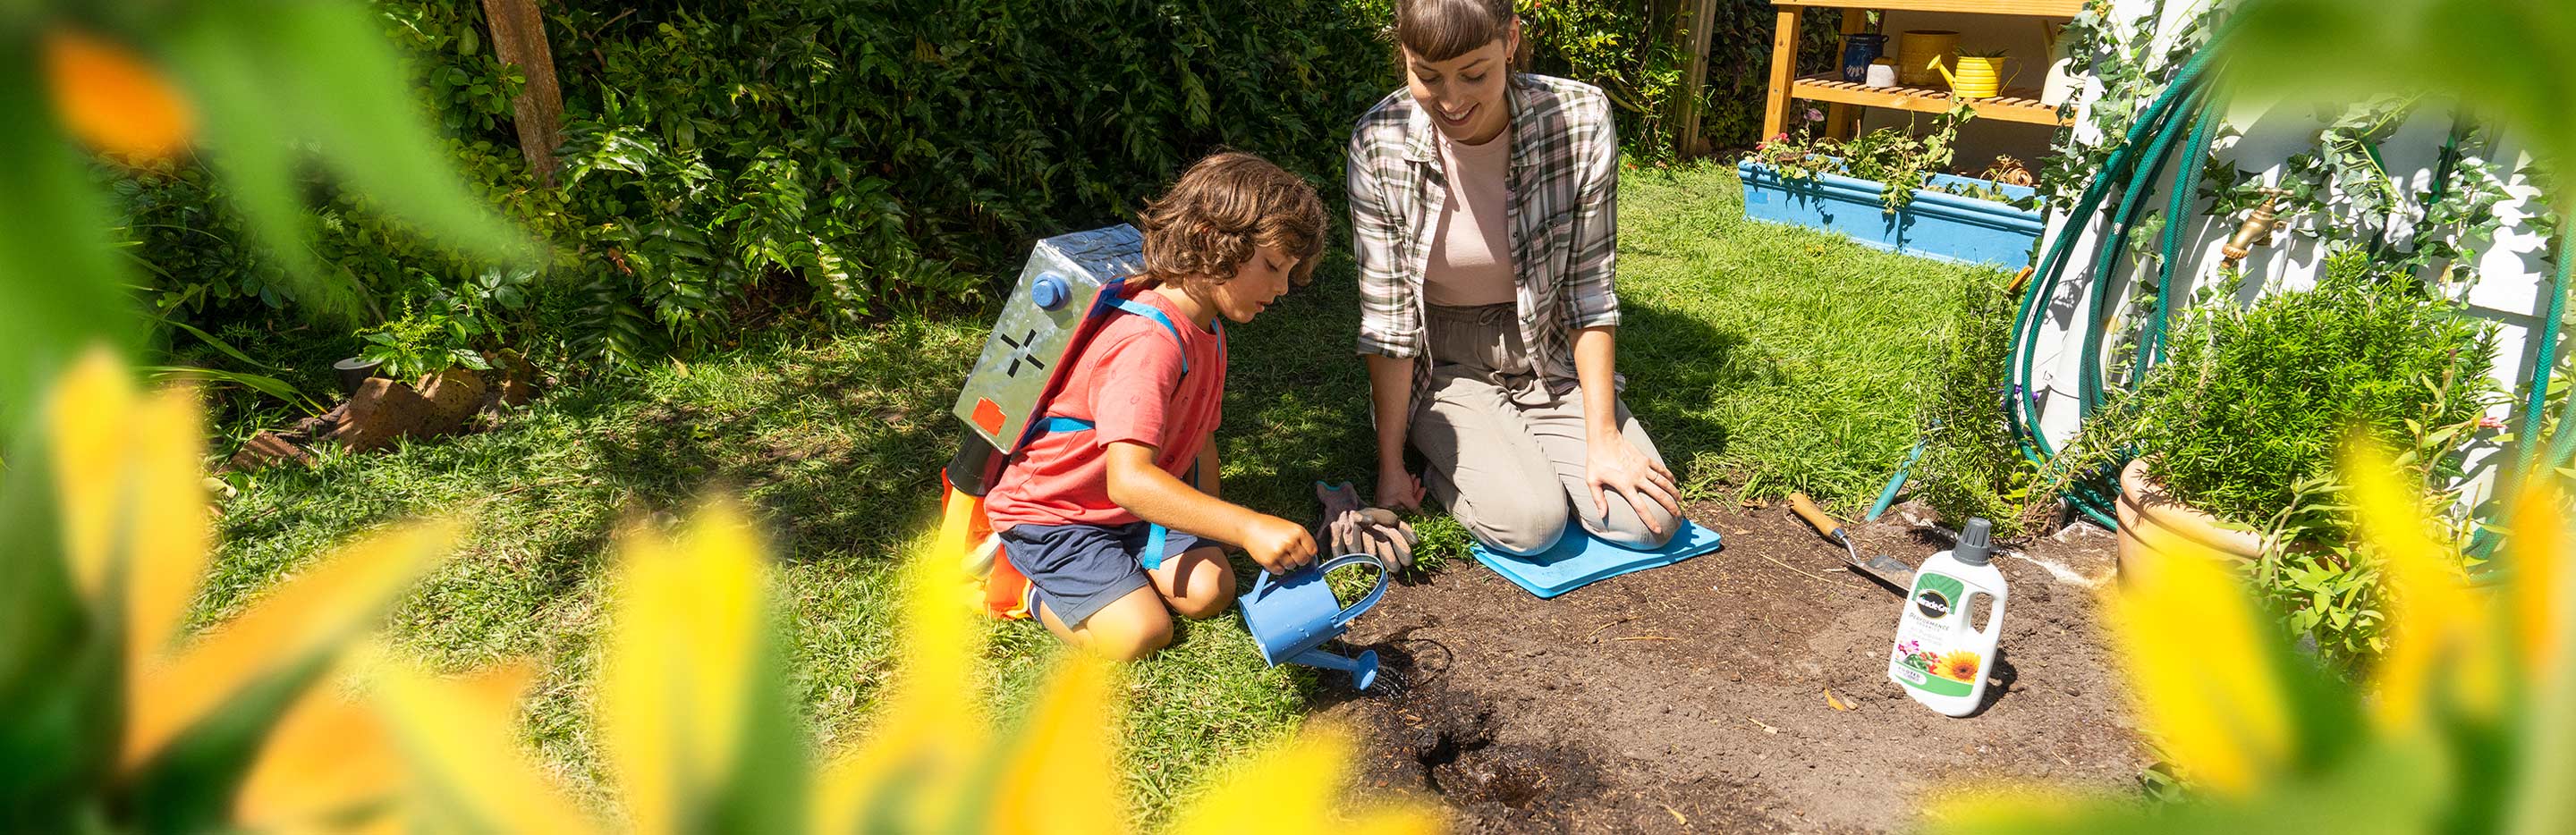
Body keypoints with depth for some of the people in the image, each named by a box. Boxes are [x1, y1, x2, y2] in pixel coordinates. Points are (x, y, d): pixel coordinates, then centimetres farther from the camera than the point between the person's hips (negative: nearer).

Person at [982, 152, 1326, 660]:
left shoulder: (1208, 331, 2)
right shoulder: (1150, 343, -32)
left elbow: (1199, 443, 10)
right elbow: (1128, 480, -43)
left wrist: (1214, 530, 3)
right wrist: (1247, 528, -49)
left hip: (1135, 508, 8)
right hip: (1048, 511, -8)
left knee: (1210, 591, -9)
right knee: (1140, 633, -19)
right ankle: (1025, 580, 4)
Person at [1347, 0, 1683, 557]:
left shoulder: (1581, 119, -17)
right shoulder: (1380, 144, -18)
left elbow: (1590, 291, -11)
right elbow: (1386, 316, -13)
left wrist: (1602, 437, -13)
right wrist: (1390, 463, -11)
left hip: (1549, 359, 2)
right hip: (1444, 366, -2)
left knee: (1649, 521, -11)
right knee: (1530, 521, -23)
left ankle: (1513, 453, 13)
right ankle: (1446, 462, 8)